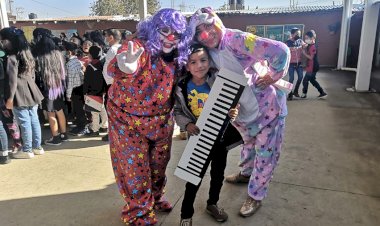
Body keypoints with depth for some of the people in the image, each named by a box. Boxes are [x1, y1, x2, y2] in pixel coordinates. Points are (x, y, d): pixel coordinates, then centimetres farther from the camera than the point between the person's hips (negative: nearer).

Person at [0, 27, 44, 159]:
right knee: (34, 120, 12)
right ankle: (37, 147, 21)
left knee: (24, 123, 0)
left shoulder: (11, 57, -14)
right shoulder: (26, 53, 11)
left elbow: (12, 80, -18)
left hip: (19, 94, -8)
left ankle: (27, 150, 10)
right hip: (30, 91, 8)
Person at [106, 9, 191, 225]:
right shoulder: (137, 47, -20)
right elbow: (113, 68, -40)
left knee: (159, 163, 19)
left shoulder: (177, 59, -2)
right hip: (128, 120, -5)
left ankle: (155, 197, 46)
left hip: (161, 120, 5)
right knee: (134, 167, 6)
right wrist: (126, 69, -63)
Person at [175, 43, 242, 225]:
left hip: (220, 135, 2)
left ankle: (212, 204, 47)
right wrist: (187, 124, -21)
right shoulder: (182, 87, -11)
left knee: (218, 173, 20)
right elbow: (178, 112, -3)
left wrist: (233, 113, -30)